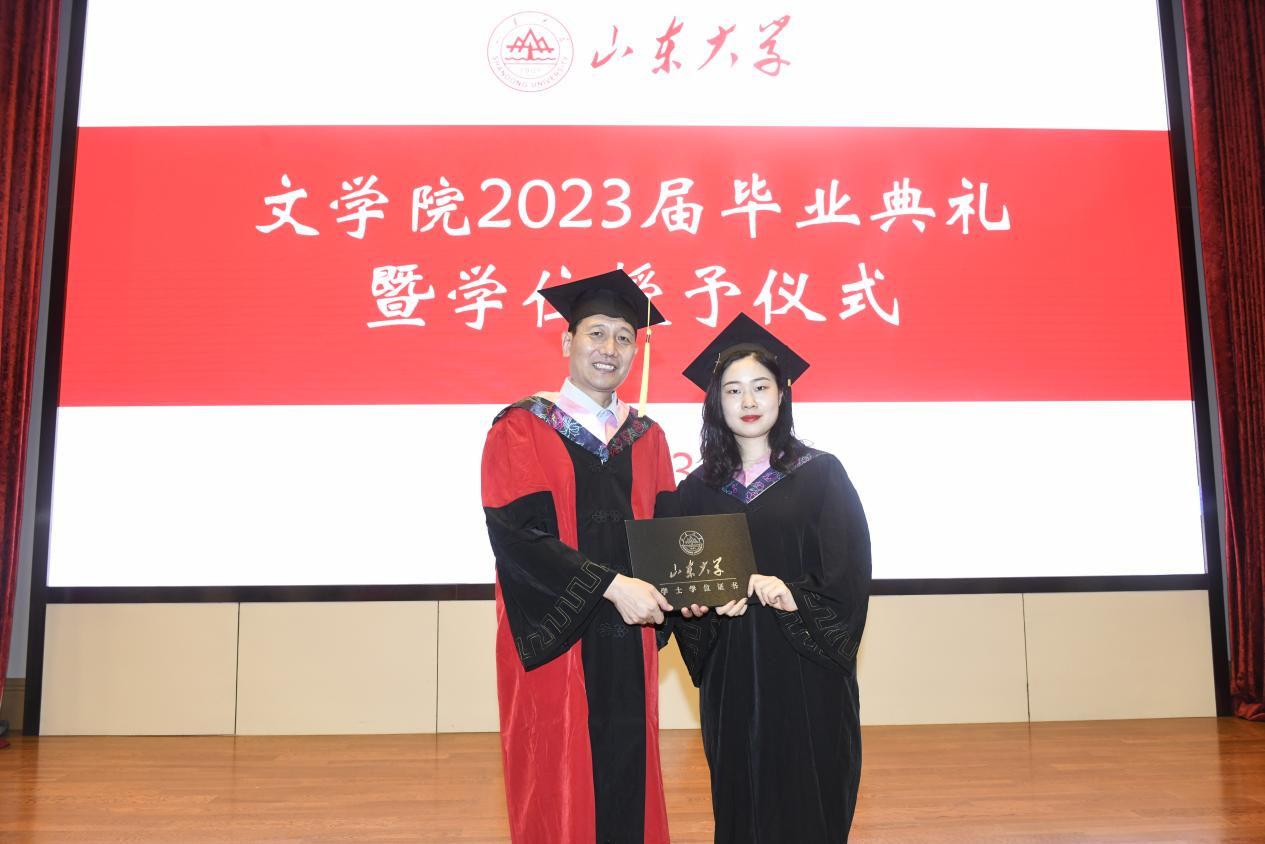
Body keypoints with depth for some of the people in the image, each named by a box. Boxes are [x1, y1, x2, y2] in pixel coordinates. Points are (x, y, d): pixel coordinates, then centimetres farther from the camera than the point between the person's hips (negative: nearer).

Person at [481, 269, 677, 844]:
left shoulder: (647, 439, 10)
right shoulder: (522, 429, -4)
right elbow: (516, 534, -15)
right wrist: (610, 586, -20)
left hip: (628, 643, 4)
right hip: (555, 641, -4)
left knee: (629, 786, 10)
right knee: (559, 797, 4)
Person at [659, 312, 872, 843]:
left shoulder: (821, 475, -1)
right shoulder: (699, 489, 5)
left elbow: (847, 578, -6)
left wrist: (788, 594, -20)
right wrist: (703, 601, -15)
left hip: (805, 670, -2)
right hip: (731, 674, 2)